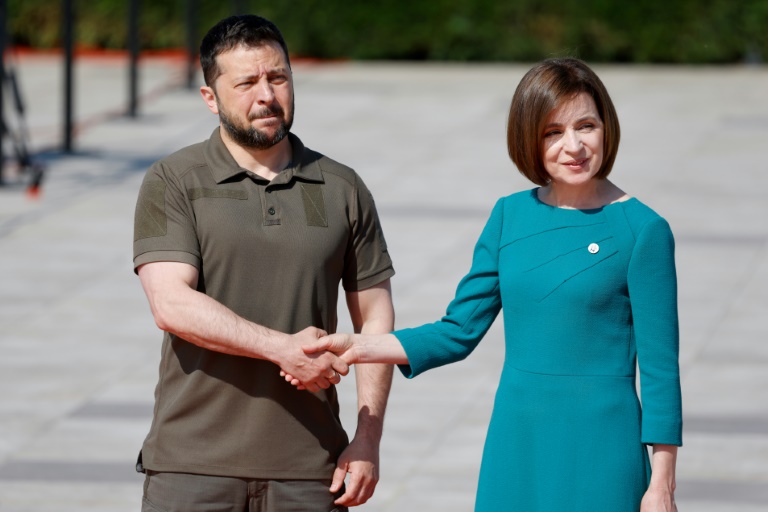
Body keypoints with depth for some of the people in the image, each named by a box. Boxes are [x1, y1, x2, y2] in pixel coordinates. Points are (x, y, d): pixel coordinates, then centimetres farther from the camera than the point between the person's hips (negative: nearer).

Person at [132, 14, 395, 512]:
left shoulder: (342, 190, 10)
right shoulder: (173, 184, 1)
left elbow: (375, 317, 11)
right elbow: (172, 304, -11)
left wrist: (368, 440, 2)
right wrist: (282, 347, -20)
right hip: (194, 467, -2)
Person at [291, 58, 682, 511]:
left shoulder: (642, 230, -8)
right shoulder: (511, 216, 6)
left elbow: (659, 365, -7)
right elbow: (459, 331, 10)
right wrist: (358, 348, -1)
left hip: (601, 454, -4)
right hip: (516, 442, 5)